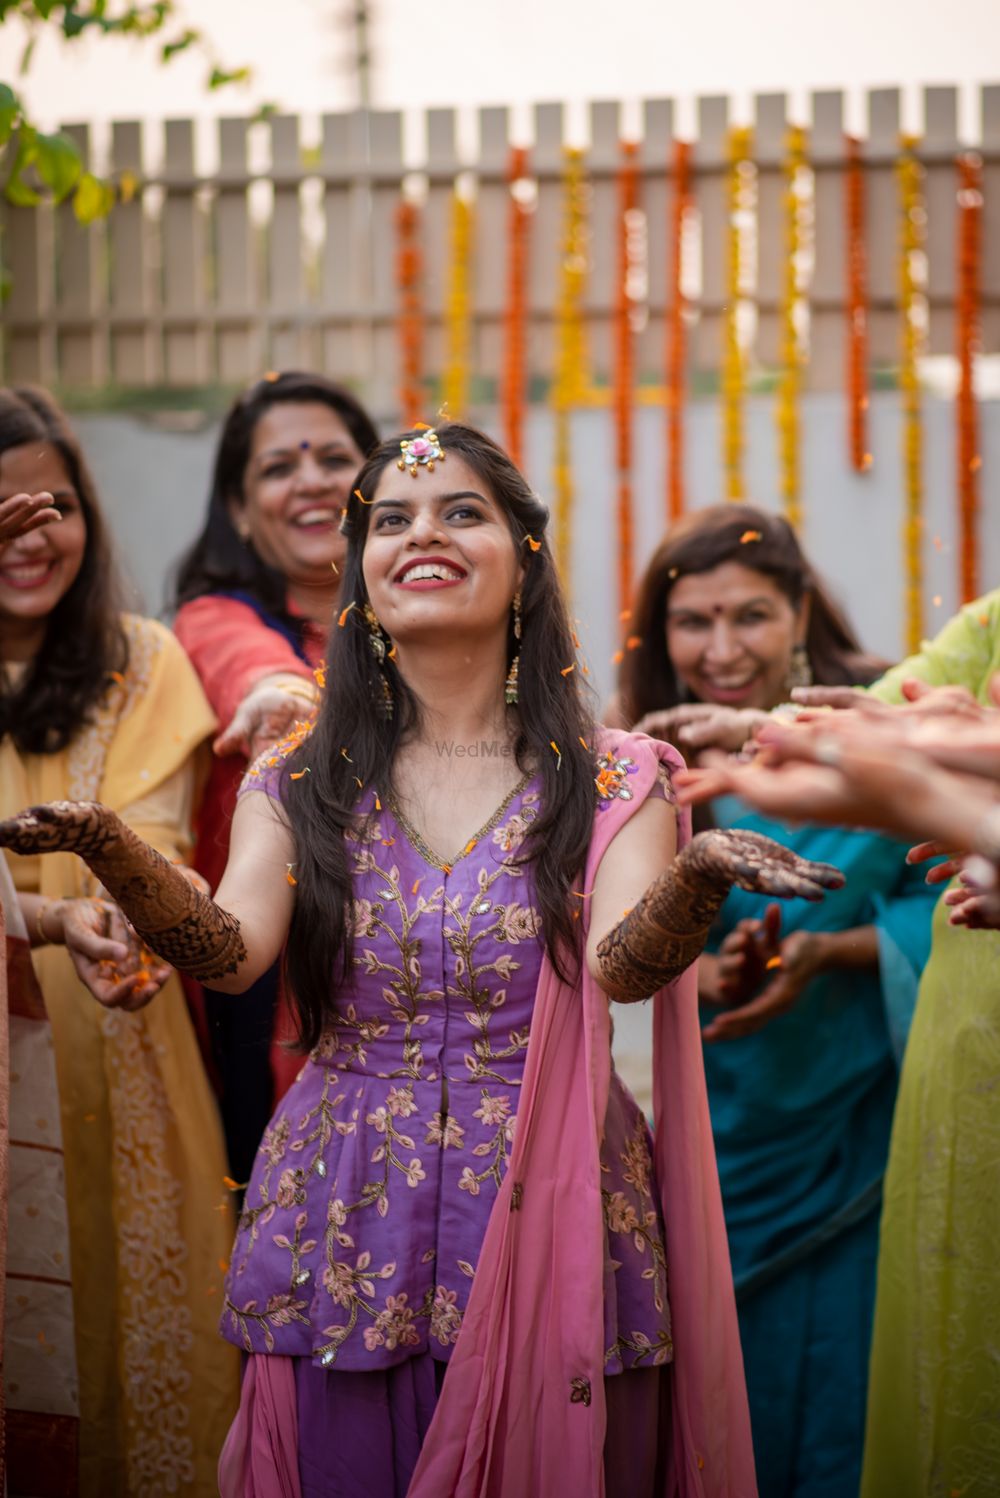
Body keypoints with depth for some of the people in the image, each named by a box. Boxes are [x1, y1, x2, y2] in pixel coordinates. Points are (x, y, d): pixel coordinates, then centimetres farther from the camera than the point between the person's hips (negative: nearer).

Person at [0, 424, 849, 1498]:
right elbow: (232, 951, -9)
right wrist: (108, 849, -27)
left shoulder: (611, 781, 1)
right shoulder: (300, 783, 6)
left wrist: (698, 879, -36)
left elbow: (623, 963, -15)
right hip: (346, 1237, 1)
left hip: (552, 1224, -1)